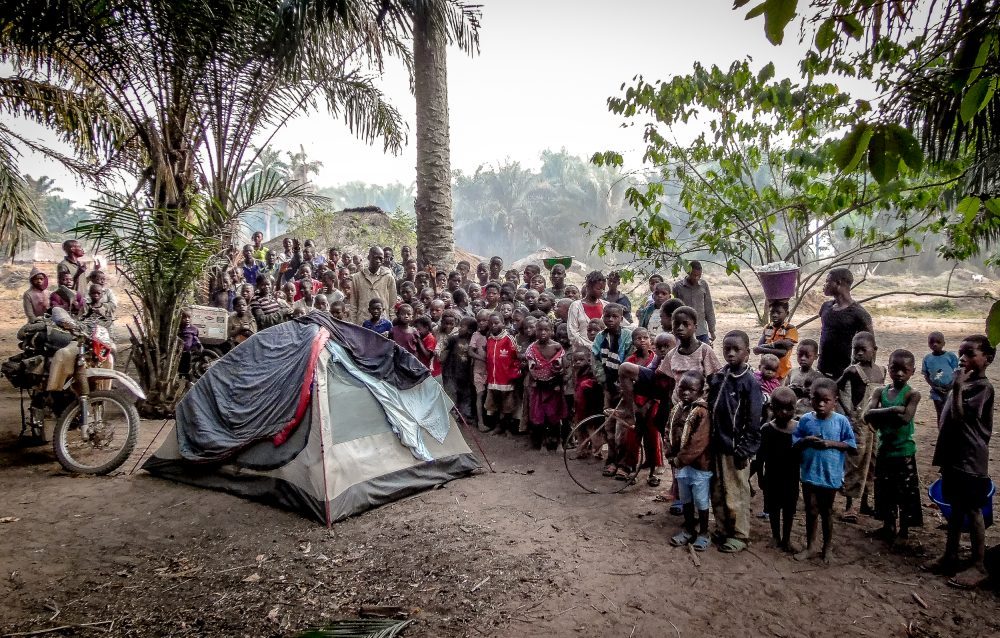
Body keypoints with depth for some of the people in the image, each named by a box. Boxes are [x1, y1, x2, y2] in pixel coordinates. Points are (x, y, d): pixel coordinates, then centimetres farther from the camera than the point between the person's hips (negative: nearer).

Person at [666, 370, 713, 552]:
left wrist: (680, 459, -19)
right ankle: (688, 529, 35)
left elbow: (699, 442, -24)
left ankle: (703, 533, 25)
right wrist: (671, 454, -3)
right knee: (685, 500, 20)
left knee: (701, 502, 8)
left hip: (699, 464, -7)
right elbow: (669, 433, 11)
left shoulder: (702, 412, -19)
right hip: (680, 464, 7)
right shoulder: (676, 409, 4)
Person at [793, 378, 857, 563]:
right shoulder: (805, 420, -4)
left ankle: (827, 548, 31)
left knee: (826, 512, 15)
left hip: (831, 475, -1)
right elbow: (794, 443, 2)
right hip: (809, 474, 1)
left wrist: (831, 443, -19)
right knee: (811, 511, 11)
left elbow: (852, 446, -6)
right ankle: (810, 546, 26)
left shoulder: (841, 421, -9)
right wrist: (806, 441, -18)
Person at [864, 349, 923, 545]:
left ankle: (904, 529, 21)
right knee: (884, 490, 15)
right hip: (884, 449, 4)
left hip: (904, 451, -4)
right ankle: (888, 526, 31)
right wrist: (892, 410, -23)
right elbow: (868, 415, -12)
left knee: (906, 491, 6)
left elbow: (905, 418, -24)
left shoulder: (912, 394, -9)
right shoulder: (881, 392, 2)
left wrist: (880, 415, -16)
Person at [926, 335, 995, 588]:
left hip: (971, 461, -8)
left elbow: (959, 416, -22)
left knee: (972, 511, 2)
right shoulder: (963, 383, 10)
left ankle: (978, 566, 13)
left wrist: (956, 389, -24)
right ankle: (950, 557, 26)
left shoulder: (983, 387, -14)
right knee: (956, 509, 16)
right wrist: (943, 456, 17)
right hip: (953, 457, 8)